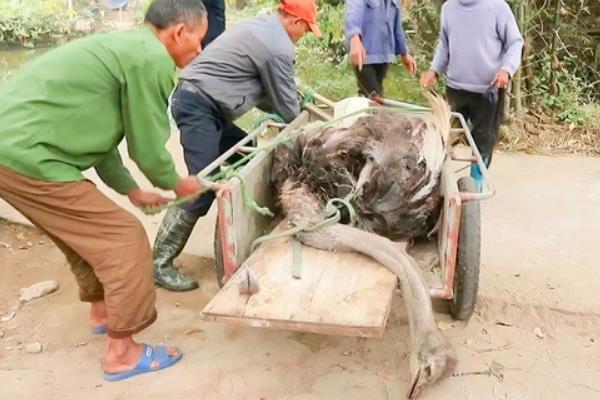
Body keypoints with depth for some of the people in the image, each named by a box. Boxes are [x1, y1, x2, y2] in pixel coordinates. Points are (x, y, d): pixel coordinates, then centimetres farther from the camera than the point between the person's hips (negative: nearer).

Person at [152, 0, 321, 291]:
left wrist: (281, 108, 26)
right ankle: (160, 263, -8)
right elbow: (286, 107, -1)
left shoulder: (262, 27, 19)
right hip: (199, 106, -11)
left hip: (201, 103, 11)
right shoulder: (278, 47, -11)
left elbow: (260, 89, 27)